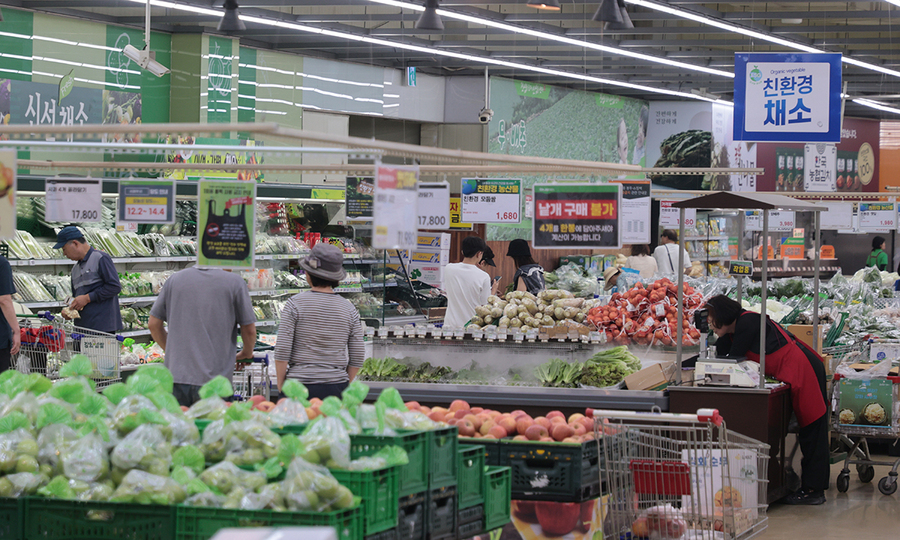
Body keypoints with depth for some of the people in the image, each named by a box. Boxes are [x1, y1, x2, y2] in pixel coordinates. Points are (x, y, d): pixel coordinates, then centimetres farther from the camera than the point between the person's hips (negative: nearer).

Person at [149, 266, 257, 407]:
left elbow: (154, 324, 13)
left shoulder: (175, 279, 9)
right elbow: (249, 330, 2)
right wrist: (247, 353, 22)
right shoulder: (234, 282, -1)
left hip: (176, 377, 3)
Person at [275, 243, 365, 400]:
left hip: (299, 386, -3)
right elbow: (358, 357, 5)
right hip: (336, 387, 3)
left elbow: (282, 351, -6)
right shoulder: (348, 308, 4)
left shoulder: (295, 304, -4)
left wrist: (281, 387, 4)